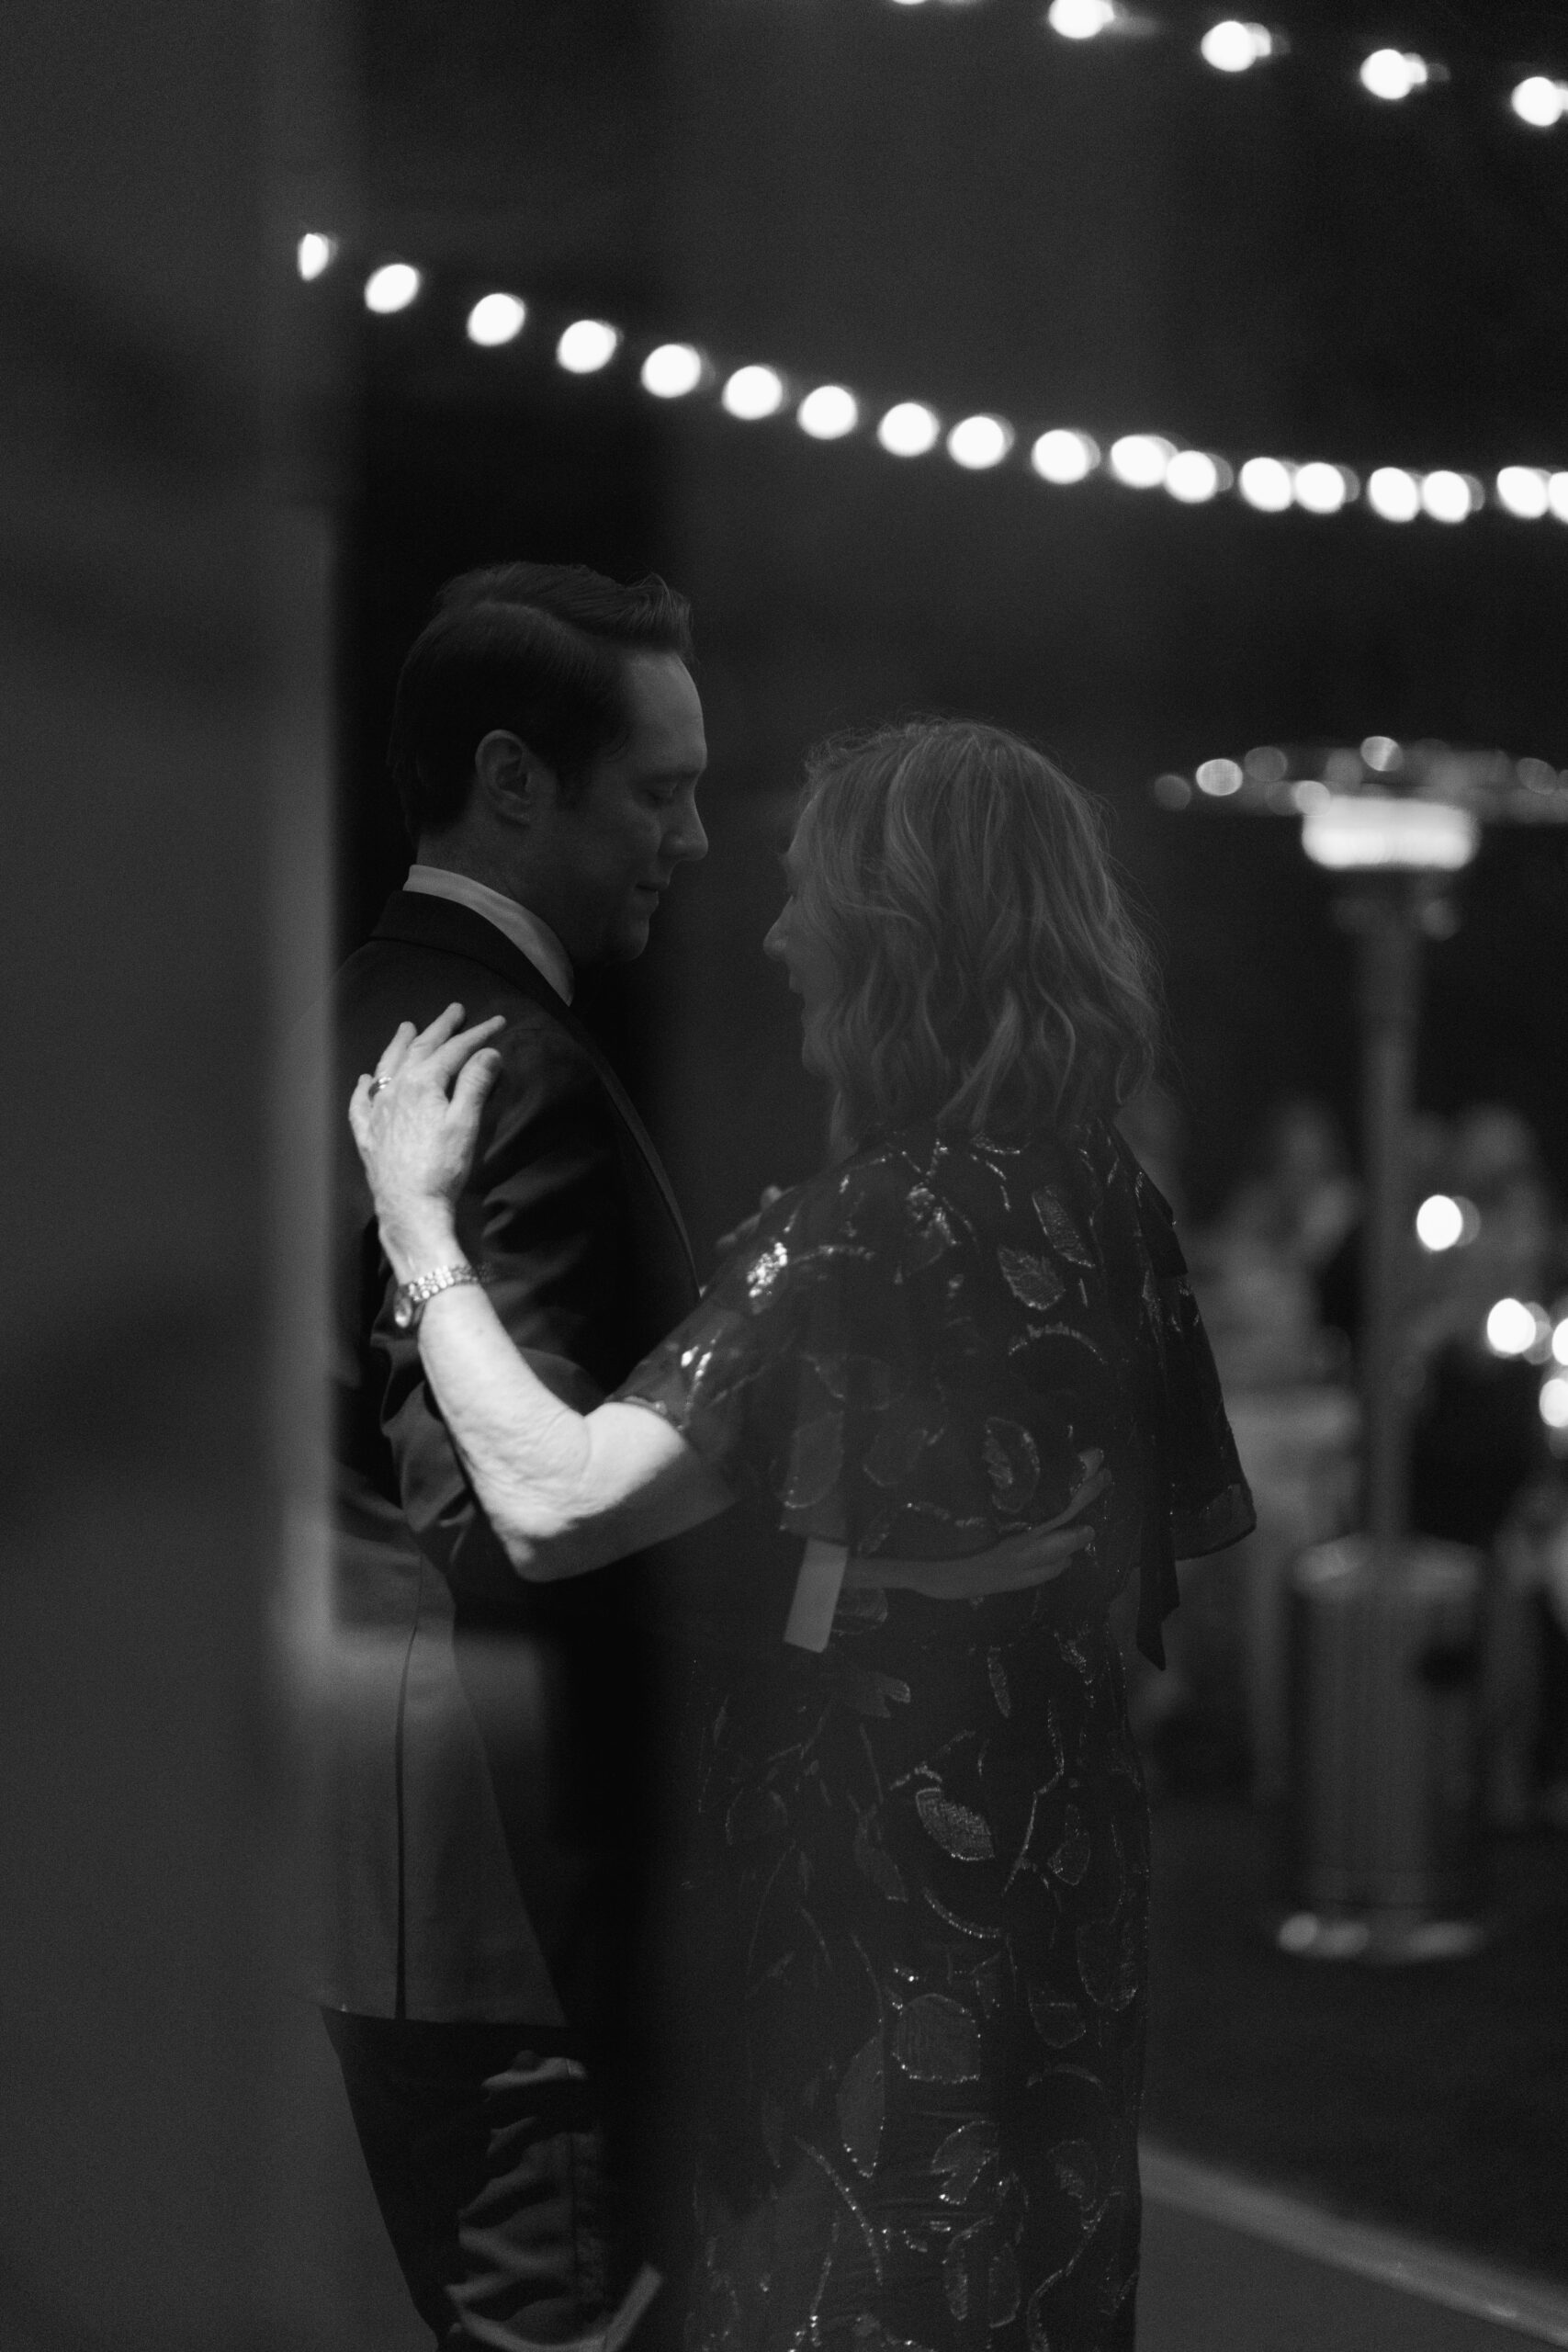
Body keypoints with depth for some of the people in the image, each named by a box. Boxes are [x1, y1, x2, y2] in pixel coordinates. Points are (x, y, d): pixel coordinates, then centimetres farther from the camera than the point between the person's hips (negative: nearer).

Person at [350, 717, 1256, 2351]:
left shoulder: (863, 1237, -22)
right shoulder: (1110, 1206, 1)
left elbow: (555, 1504, -28)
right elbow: (1205, 1527, 10)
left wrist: (416, 1225, -18)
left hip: (867, 1924, -8)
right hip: (1067, 1897, 8)